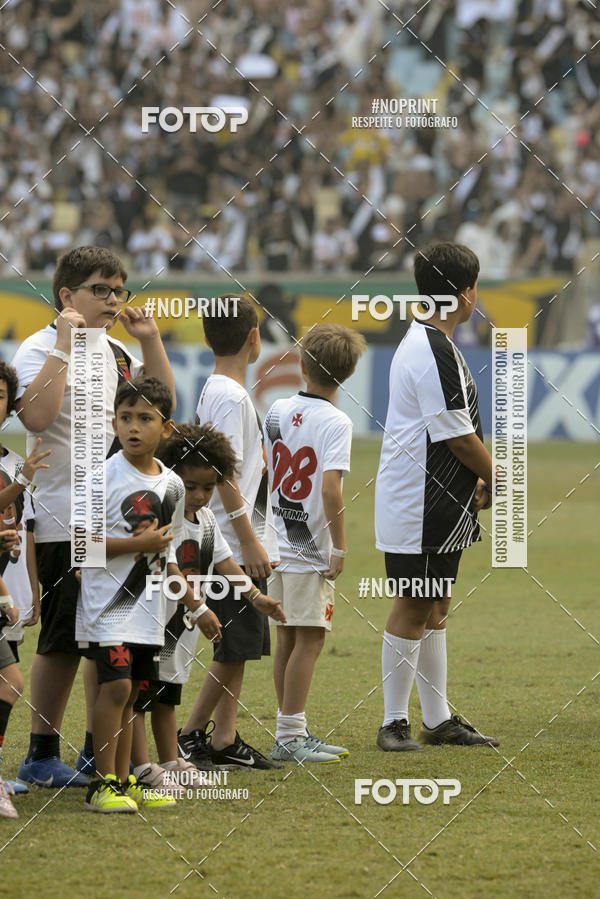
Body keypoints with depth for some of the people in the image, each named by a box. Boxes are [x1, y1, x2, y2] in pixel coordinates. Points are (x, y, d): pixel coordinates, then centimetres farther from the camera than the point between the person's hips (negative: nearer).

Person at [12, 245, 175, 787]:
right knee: (63, 641, -4)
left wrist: (150, 340, 9)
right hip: (65, 524, -8)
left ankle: (101, 750, 21)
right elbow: (37, 416, -26)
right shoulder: (41, 349, -10)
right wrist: (66, 344, -24)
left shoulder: (115, 352, 14)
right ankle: (42, 757, 4)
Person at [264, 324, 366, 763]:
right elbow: (330, 486, -23)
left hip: (277, 542, 7)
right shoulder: (335, 422, -13)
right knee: (309, 640, -3)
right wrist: (340, 547, -16)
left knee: (288, 639, 13)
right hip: (310, 548, -7)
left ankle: (294, 733, 20)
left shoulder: (278, 411, 7)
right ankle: (290, 738, -4)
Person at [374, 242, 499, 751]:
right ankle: (394, 723, 1)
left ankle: (438, 720, 21)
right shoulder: (435, 353, -20)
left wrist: (477, 481, 12)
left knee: (435, 608, 14)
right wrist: (500, 481, -5)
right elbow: (460, 438, -19)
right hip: (421, 508, -11)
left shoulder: (423, 342, 14)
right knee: (413, 608, -5)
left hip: (438, 507, 11)